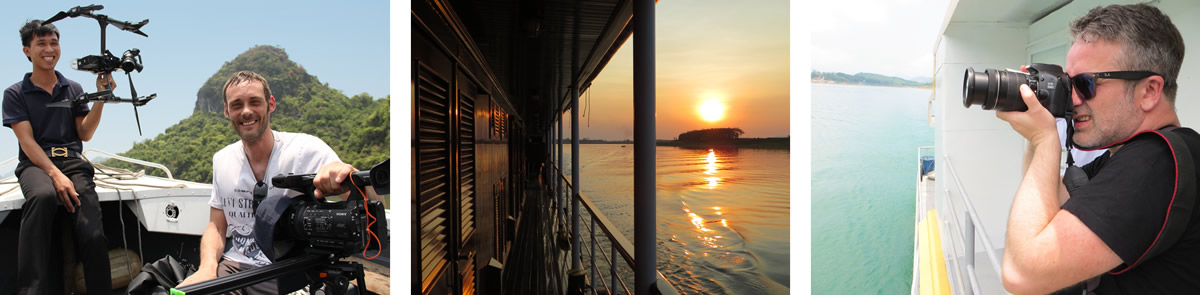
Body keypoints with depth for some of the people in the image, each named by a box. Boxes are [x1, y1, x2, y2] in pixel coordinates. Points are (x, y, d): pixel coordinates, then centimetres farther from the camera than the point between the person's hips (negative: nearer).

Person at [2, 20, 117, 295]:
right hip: (35, 163, -2)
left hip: (72, 161, 2)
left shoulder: (74, 89, 18)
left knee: (93, 235, -25)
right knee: (42, 196, -41)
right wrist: (55, 175, -19)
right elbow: (27, 141, -2)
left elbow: (85, 134, 11)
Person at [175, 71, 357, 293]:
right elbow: (216, 226, 15)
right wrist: (208, 267, -7)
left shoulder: (308, 149, -9)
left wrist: (350, 177, -41)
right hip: (237, 266, 4)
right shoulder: (222, 160, 10)